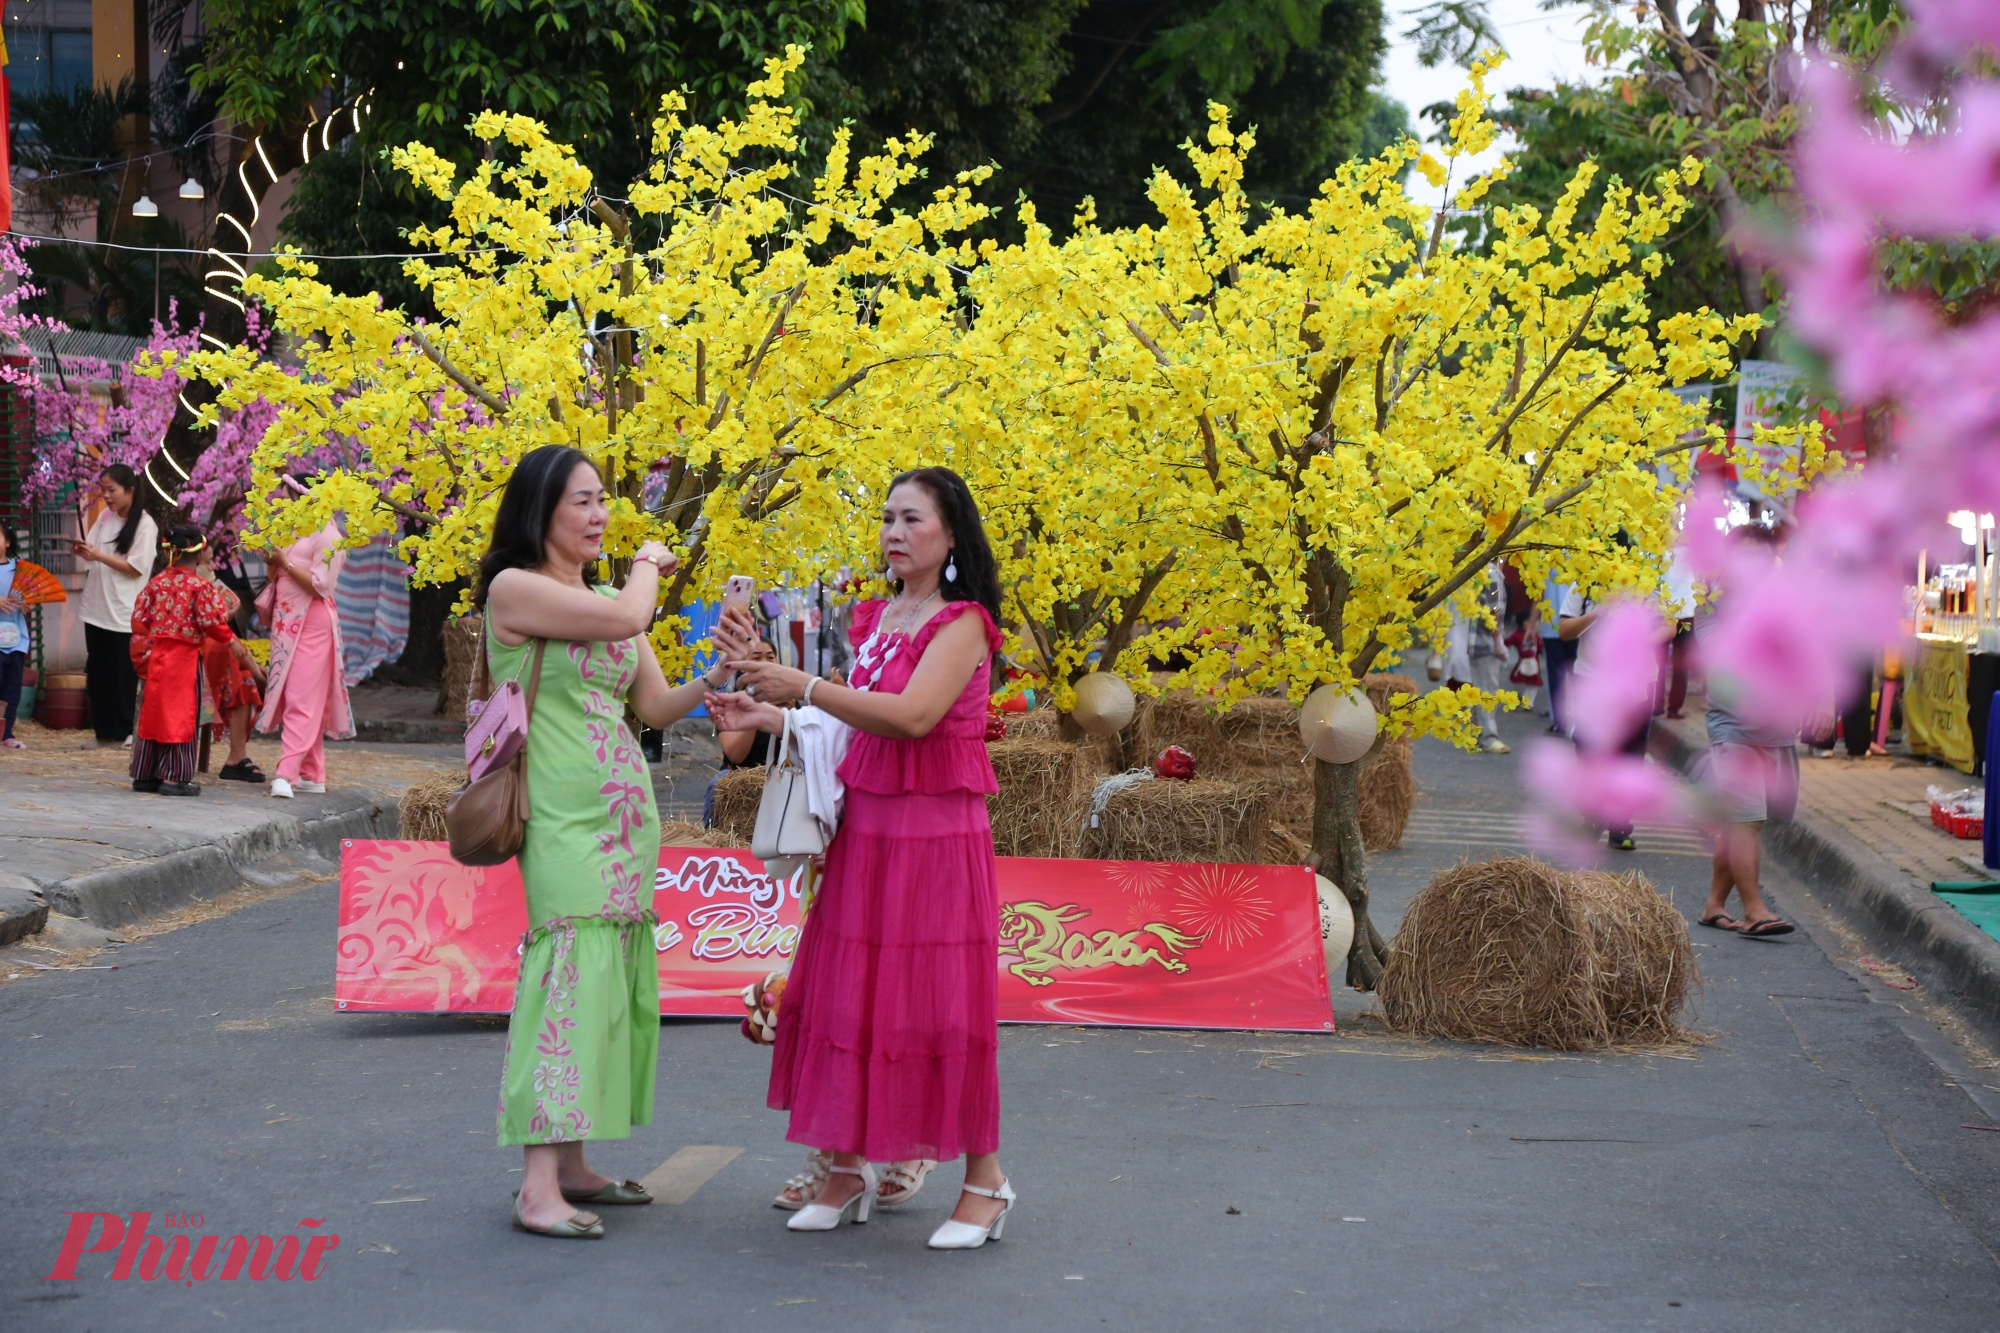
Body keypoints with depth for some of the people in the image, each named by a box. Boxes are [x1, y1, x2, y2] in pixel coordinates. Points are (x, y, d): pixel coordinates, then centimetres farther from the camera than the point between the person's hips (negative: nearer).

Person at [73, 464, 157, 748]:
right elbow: (93, 553, 12)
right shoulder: (105, 516, 9)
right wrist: (82, 551, -10)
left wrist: (98, 555, -19)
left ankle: (122, 730, 7)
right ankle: (103, 729, 15)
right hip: (96, 607, 6)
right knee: (97, 671, 8)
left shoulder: (145, 524, -9)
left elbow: (137, 567, -14)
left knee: (122, 674, -1)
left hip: (123, 612, -6)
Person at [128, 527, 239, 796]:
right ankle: (174, 777, -1)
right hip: (186, 656, -5)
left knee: (153, 713, 12)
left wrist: (143, 651, 16)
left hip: (157, 654, 5)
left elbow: (139, 619, 4)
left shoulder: (157, 582, 4)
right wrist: (229, 639, 4)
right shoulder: (202, 586, -10)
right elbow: (211, 622, -13)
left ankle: (144, 774, 16)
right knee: (182, 714, 0)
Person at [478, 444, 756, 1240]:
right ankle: (538, 1187, -16)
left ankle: (572, 1165, 14)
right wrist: (647, 566, 3)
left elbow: (657, 707, 15)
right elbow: (629, 617, -18)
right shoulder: (513, 591, -7)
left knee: (612, 982, 7)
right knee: (572, 972, -14)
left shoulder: (605, 600, 16)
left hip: (627, 816, 8)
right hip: (566, 817, -8)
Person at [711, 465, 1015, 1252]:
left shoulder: (963, 622, -9)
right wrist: (770, 718, 6)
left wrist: (807, 688, -21)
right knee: (848, 992, 7)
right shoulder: (876, 619, 13)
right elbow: (860, 732, 15)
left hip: (937, 833, -7)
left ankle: (985, 1182, 6)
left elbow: (912, 716, -22)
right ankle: (849, 1170, 16)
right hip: (866, 827, 7)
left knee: (941, 999, -5)